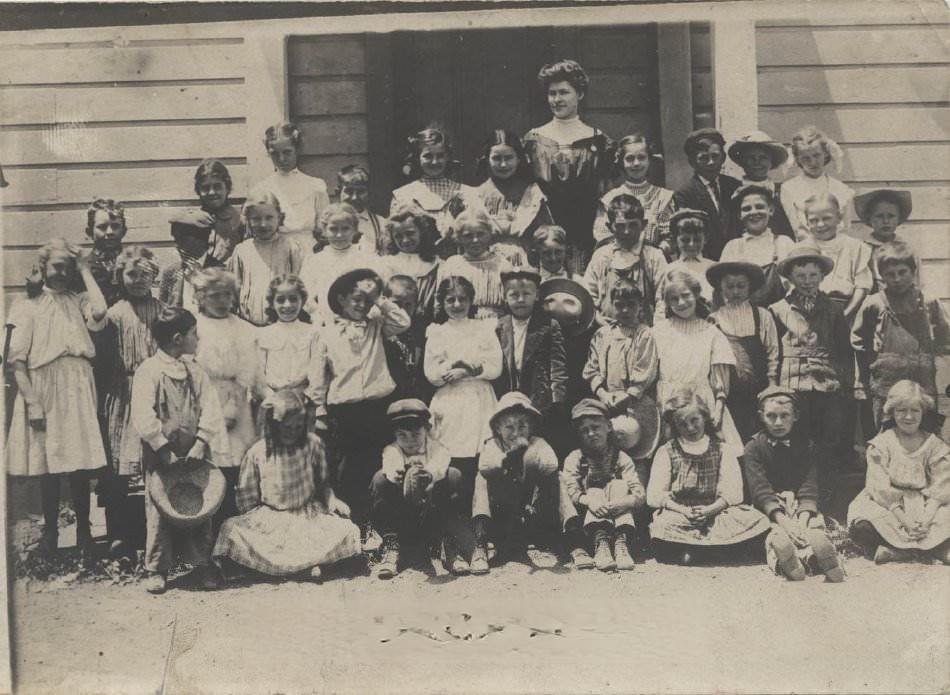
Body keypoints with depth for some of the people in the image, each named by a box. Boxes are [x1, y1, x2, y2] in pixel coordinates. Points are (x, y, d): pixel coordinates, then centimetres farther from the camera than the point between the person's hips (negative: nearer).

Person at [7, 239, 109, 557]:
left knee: (81, 466, 3)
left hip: (78, 392, 2)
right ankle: (50, 534, 17)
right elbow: (16, 359, -4)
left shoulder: (78, 301, 10)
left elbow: (99, 311, -15)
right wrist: (32, 402, -13)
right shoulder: (29, 306, 2)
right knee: (49, 467, 4)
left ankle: (84, 533, 14)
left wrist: (85, 270, -3)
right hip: (45, 392, -2)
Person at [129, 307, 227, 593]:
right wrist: (164, 450, -17)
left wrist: (201, 443, -12)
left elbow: (210, 409, 1)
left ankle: (202, 564, 20)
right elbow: (143, 418, -15)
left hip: (194, 454, 5)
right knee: (160, 511, 2)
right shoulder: (148, 371, -9)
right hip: (160, 456, -5)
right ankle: (156, 569, 13)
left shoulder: (195, 372, 7)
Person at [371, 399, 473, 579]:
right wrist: (406, 475, -53)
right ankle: (391, 547, -24)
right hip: (400, 521, 1)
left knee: (453, 476, -22)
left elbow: (440, 466, -29)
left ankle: (448, 546, -23)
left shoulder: (436, 448, -4)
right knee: (380, 478, -23)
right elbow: (391, 468, -28)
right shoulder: (392, 450, -3)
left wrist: (427, 474, -55)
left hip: (434, 519, 0)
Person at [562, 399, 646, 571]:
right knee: (594, 492, -23)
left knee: (618, 485, -19)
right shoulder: (574, 458, 4)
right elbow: (571, 494, -13)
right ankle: (601, 544, -46)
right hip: (586, 522, 0)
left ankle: (621, 543, -38)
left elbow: (640, 496, -10)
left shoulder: (620, 458, 3)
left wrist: (619, 503, -33)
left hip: (620, 520, 0)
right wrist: (589, 500, -35)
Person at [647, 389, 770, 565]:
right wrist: (683, 510, -16)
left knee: (757, 520, -27)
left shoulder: (722, 449, 13)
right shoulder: (666, 452, 10)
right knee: (663, 525, -37)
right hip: (679, 514, -2)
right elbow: (655, 495, 0)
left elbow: (732, 493, 2)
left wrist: (711, 509, -16)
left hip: (715, 512, 2)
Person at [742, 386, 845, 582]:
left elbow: (809, 491, 0)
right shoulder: (753, 448, 6)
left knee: (816, 535, -34)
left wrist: (802, 521, -20)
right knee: (780, 539, -37)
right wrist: (784, 521, -22)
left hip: (801, 507, 2)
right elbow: (761, 491, -6)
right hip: (769, 510, -2)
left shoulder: (806, 446, 11)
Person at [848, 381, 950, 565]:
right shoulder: (881, 444, 4)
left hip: (926, 507, 2)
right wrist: (903, 520, -18)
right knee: (861, 525, -32)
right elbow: (881, 489, -6)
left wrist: (926, 519, -19)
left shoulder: (935, 445, 9)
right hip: (887, 506, -1)